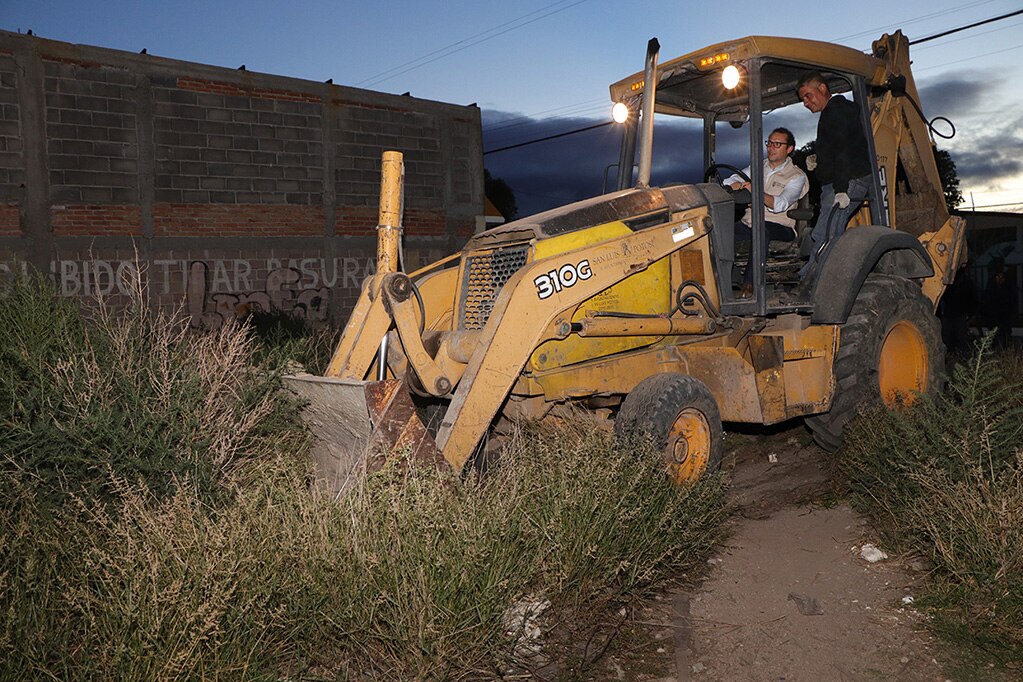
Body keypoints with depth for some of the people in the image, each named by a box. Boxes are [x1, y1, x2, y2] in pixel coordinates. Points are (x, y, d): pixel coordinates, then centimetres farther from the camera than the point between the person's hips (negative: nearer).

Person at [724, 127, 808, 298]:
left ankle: (749, 282, -39)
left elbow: (780, 205, -16)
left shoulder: (796, 176, 3)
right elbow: (729, 182, 9)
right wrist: (742, 186, -14)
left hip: (780, 227, -4)